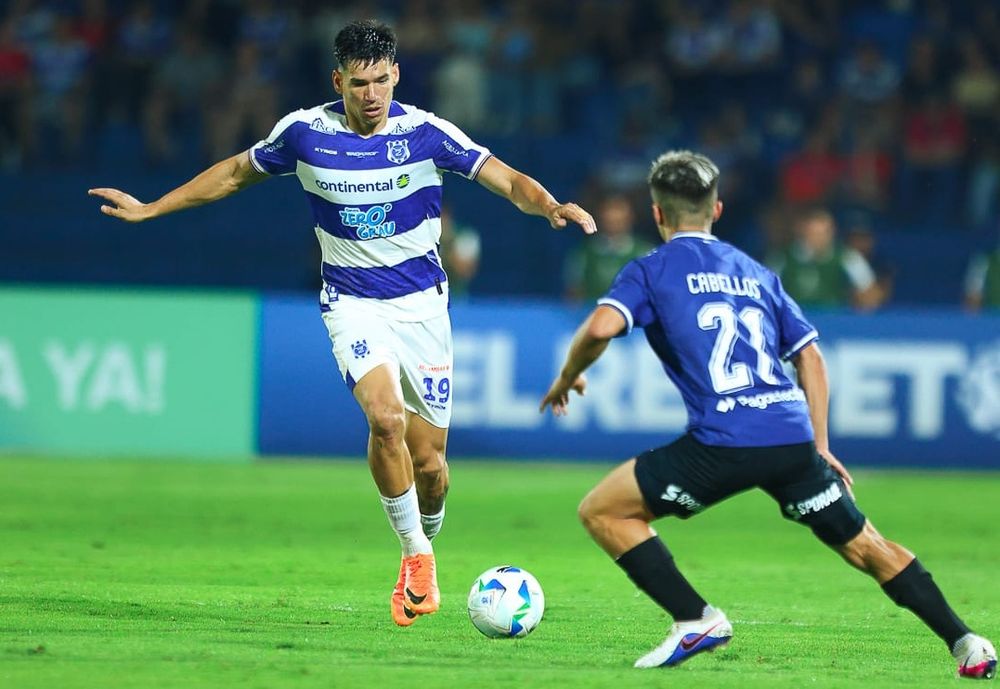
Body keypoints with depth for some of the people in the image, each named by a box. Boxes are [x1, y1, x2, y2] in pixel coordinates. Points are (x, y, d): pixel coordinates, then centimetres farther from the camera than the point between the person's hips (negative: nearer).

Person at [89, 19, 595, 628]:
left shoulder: (425, 133, -9)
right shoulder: (305, 132, -5)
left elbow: (507, 180, -11)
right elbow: (236, 173, 11)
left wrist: (550, 206, -33)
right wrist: (150, 209, 14)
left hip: (421, 301, 1)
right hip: (352, 300, -1)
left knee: (428, 461, 1)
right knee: (385, 418, -27)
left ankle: (425, 543, 34)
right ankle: (415, 554, -9)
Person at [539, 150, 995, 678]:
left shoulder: (651, 270, 9)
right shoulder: (755, 272, 25)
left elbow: (601, 327, -9)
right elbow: (810, 357, 23)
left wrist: (566, 378, 10)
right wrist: (820, 447, 25)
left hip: (721, 442, -5)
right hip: (794, 436, 5)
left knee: (602, 511, 9)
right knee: (865, 547, 19)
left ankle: (696, 619, -1)